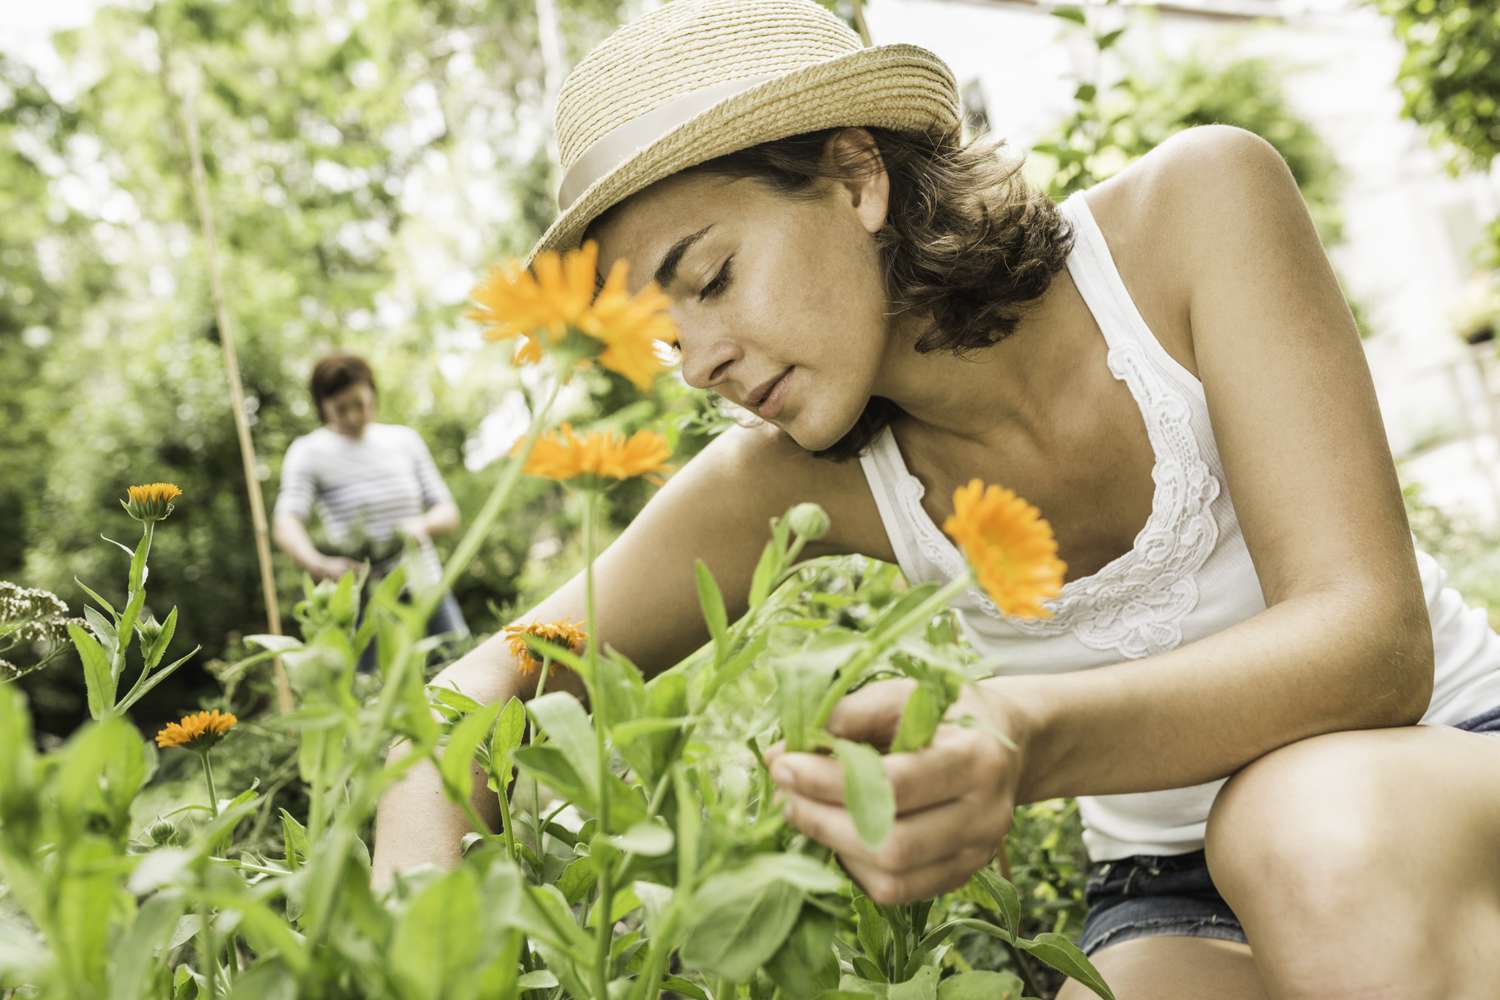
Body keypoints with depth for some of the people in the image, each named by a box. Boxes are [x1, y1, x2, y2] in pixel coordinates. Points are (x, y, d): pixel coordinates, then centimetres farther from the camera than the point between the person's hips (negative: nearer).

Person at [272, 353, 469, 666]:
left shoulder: (404, 440, 9)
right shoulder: (309, 452, -1)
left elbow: (449, 512, 10)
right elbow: (286, 525, -15)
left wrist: (423, 524, -14)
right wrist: (319, 565, -36)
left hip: (427, 591, 3)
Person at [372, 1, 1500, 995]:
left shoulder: (1192, 209, -18)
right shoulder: (796, 484, -12)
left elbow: (1374, 638, -25)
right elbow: (491, 681, -8)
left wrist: (1028, 737, -44)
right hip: (1172, 898, 2)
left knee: (1320, 829, -36)